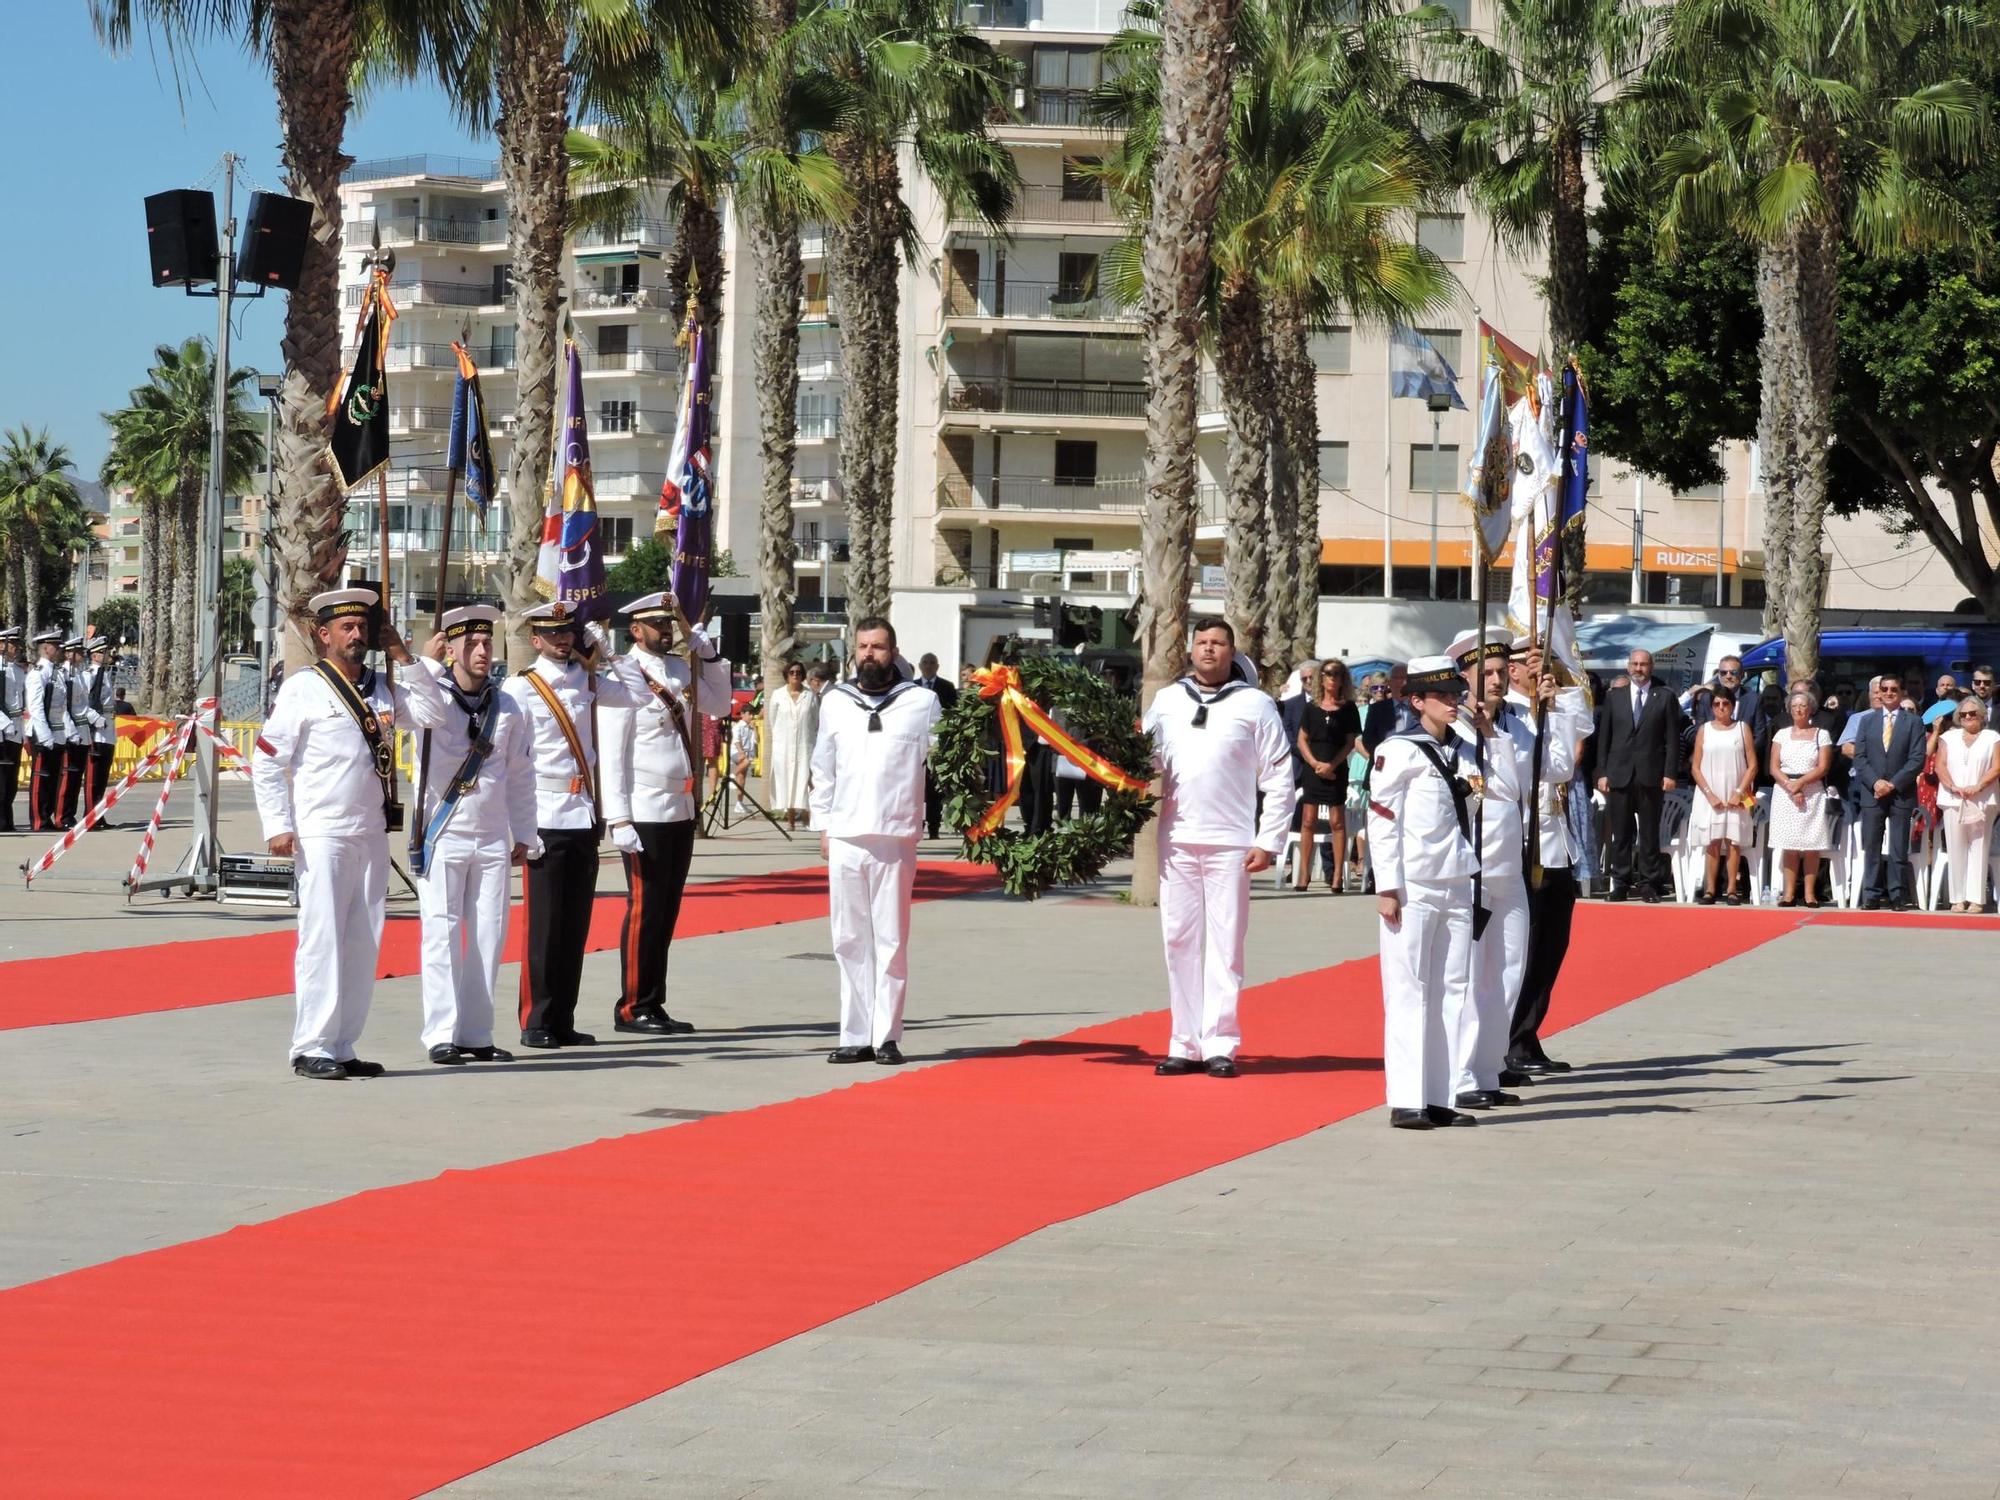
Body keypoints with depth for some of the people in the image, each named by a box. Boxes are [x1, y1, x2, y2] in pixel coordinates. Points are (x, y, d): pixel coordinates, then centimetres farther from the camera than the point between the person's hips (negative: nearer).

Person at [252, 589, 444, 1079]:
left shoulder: (383, 688, 14)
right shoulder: (303, 688, -3)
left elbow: (433, 711, 5)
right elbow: (266, 760, -4)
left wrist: (401, 655, 2)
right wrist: (278, 827, -10)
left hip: (372, 835, 6)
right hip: (321, 836, -6)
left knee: (363, 945, 7)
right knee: (322, 941, -8)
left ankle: (342, 1048, 13)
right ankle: (311, 1049, -3)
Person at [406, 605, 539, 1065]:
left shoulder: (508, 708, 9)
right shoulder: (433, 695, -2)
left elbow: (520, 776, 13)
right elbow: (428, 712, -29)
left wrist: (524, 836, 11)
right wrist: (428, 664, -18)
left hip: (493, 841, 4)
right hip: (441, 837, -4)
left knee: (489, 936, 4)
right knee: (442, 935, -6)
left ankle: (476, 1035, 11)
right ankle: (441, 1036, -5)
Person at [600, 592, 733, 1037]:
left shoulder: (681, 669, 10)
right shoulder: (624, 677, -10)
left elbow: (719, 700, 28)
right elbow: (612, 754, -13)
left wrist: (709, 654, 12)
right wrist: (619, 819, -17)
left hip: (682, 811, 7)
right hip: (645, 813, -7)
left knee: (668, 910, 10)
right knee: (645, 910, -3)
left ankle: (654, 1007, 17)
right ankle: (633, 1009, 4)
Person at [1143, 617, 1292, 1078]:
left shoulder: (1255, 704, 2)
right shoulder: (1167, 700, 12)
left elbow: (1279, 776, 1)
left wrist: (1268, 842, -5)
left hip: (1230, 842, -3)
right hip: (1176, 840, 3)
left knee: (1226, 944, -2)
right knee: (1180, 941, 6)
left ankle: (1220, 1045, 2)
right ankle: (1184, 1044, 11)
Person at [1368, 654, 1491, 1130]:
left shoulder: (1462, 752, 14)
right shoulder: (1398, 751, -5)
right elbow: (1382, 821, -9)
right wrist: (1387, 887, -12)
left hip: (1456, 886, 7)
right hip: (1413, 889, -7)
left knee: (1451, 991, 6)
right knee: (1408, 992, -4)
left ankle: (1441, 1097, 10)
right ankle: (1406, 1101, -3)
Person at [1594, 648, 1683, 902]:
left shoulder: (1665, 698, 5)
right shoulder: (1614, 697, 11)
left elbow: (1672, 739, 2)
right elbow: (1604, 737, 9)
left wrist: (1670, 773, -6)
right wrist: (1602, 772, 2)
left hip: (1650, 776, -2)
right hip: (1619, 774, 2)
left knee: (1649, 832, 1)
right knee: (1620, 833, 2)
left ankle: (1648, 883, 5)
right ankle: (1621, 883, 7)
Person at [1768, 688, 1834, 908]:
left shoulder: (1821, 735, 6)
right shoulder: (1782, 734, 11)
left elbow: (1823, 768, -3)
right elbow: (1774, 768, 4)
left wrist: (1800, 782, -14)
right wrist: (1790, 786, -11)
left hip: (1813, 792, -2)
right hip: (1785, 792, 2)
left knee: (1811, 844, -5)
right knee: (1788, 843, -2)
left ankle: (1809, 893, -4)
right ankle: (1789, 892, -1)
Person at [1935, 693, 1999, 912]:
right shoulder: (1949, 737, 14)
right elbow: (1940, 765, 5)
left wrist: (1977, 787, -16)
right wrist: (1953, 787, -12)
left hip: (1981, 802, -2)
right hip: (1953, 801, 2)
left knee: (1978, 848, -3)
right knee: (1955, 850, -1)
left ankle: (1976, 898, -4)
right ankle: (1958, 898, 1)